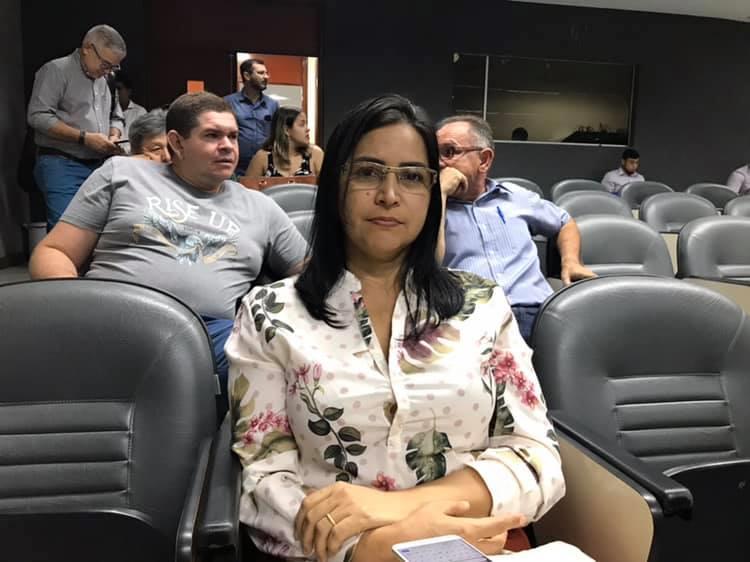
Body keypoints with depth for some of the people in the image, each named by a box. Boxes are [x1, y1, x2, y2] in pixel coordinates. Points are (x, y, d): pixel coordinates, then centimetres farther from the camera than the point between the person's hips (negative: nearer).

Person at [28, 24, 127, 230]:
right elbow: (38, 116, -12)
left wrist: (114, 137, 4)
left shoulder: (104, 80, 17)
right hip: (61, 165, -6)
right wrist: (83, 137, -15)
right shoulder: (56, 70, -3)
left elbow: (115, 117, 27)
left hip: (99, 166, 6)